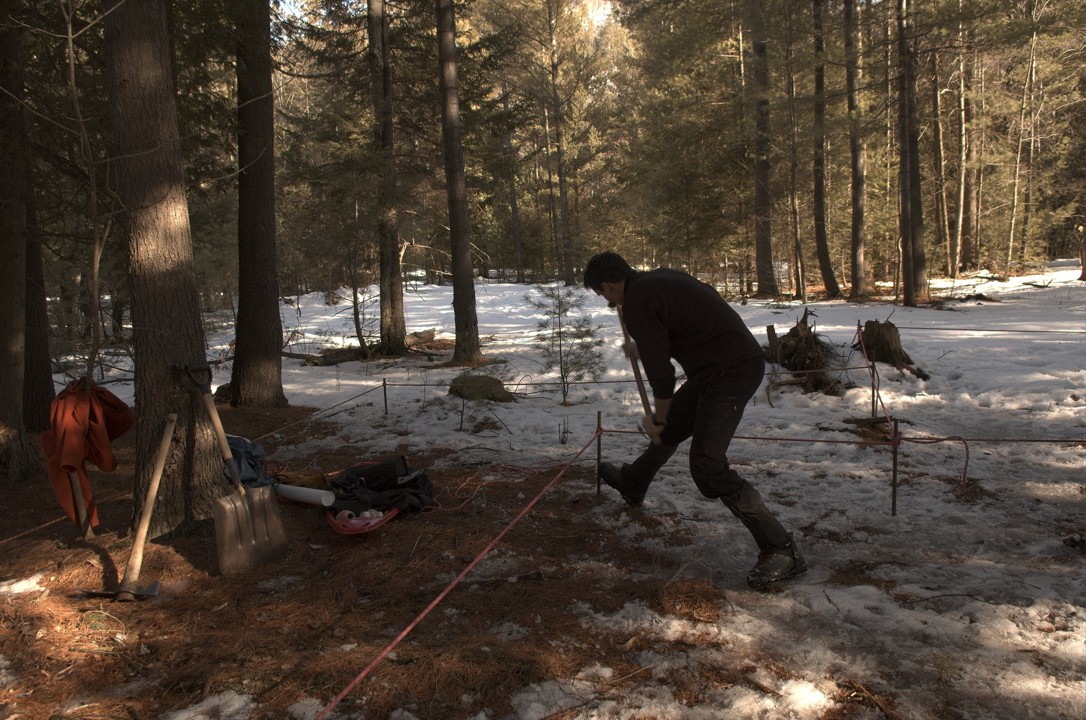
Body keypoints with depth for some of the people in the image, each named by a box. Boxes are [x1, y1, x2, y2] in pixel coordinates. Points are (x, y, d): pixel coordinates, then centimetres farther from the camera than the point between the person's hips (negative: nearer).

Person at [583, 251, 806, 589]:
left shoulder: (636, 302, -14)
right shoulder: (659, 278, 13)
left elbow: (660, 371, -12)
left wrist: (658, 420, 3)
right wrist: (643, 349, 41)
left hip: (730, 372, -10)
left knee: (707, 466, -12)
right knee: (669, 427, 26)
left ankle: (781, 550, -7)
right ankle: (632, 483, 51)